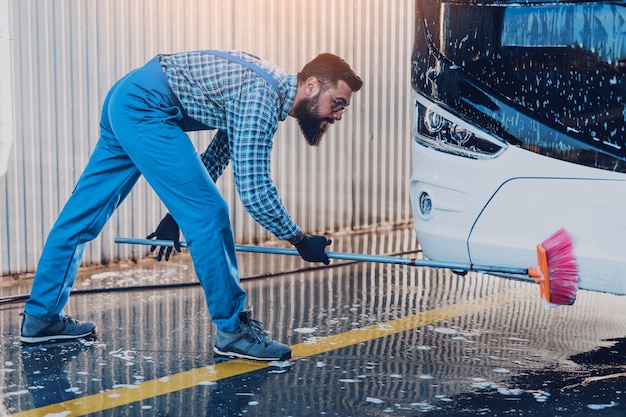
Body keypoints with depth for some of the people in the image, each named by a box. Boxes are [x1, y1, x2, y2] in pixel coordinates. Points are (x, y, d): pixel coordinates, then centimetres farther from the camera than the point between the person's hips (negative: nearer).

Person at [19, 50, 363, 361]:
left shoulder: (269, 89, 10)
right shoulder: (262, 98, -19)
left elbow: (215, 159, 16)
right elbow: (254, 191, -22)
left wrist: (177, 214, 17)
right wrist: (300, 241, -12)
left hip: (125, 101, 10)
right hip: (144, 106, -10)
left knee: (84, 212, 14)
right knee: (208, 214, -10)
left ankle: (41, 317, 24)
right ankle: (232, 329, -1)